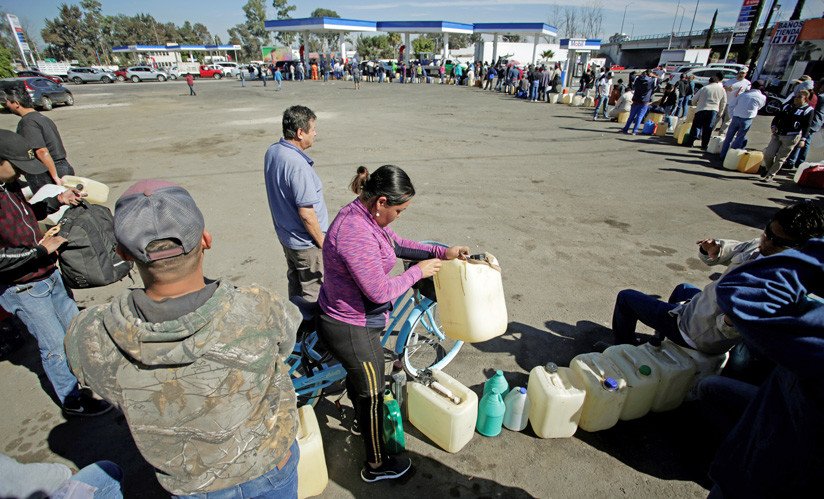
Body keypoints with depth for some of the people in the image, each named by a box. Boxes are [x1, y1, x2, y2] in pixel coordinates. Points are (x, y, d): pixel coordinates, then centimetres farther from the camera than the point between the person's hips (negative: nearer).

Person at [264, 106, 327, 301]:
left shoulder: (272, 151, 1)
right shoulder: (297, 164, -28)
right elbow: (306, 212, -27)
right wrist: (323, 242, -14)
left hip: (285, 234, 9)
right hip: (306, 242, -9)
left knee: (295, 284, 25)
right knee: (313, 293, 9)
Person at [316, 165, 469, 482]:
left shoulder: (362, 215, -1)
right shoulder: (356, 232, -34)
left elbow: (395, 244, 9)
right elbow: (380, 291, -30)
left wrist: (442, 252, 3)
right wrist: (418, 271, -16)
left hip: (341, 319, 10)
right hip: (352, 331, -10)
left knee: (357, 376, 34)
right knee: (372, 395, 11)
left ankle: (361, 420, 63)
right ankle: (377, 466, 36)